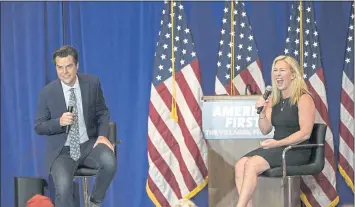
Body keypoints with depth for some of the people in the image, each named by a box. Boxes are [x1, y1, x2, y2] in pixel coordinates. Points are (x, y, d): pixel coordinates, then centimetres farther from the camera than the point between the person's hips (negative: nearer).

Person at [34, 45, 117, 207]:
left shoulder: (92, 83, -2)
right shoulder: (47, 93, -7)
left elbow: (102, 112, 8)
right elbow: (38, 127, 0)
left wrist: (102, 135, -11)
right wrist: (60, 122, -20)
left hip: (89, 145, 2)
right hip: (62, 151, -2)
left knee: (110, 162, -30)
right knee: (63, 186, -30)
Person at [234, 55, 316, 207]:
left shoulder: (304, 99, -7)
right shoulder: (273, 99, 13)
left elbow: (305, 133, -14)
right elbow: (265, 130, 12)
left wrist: (278, 143, -21)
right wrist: (262, 112, -7)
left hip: (296, 150, -7)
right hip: (276, 147, 7)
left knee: (251, 164, -27)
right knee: (240, 165, -20)